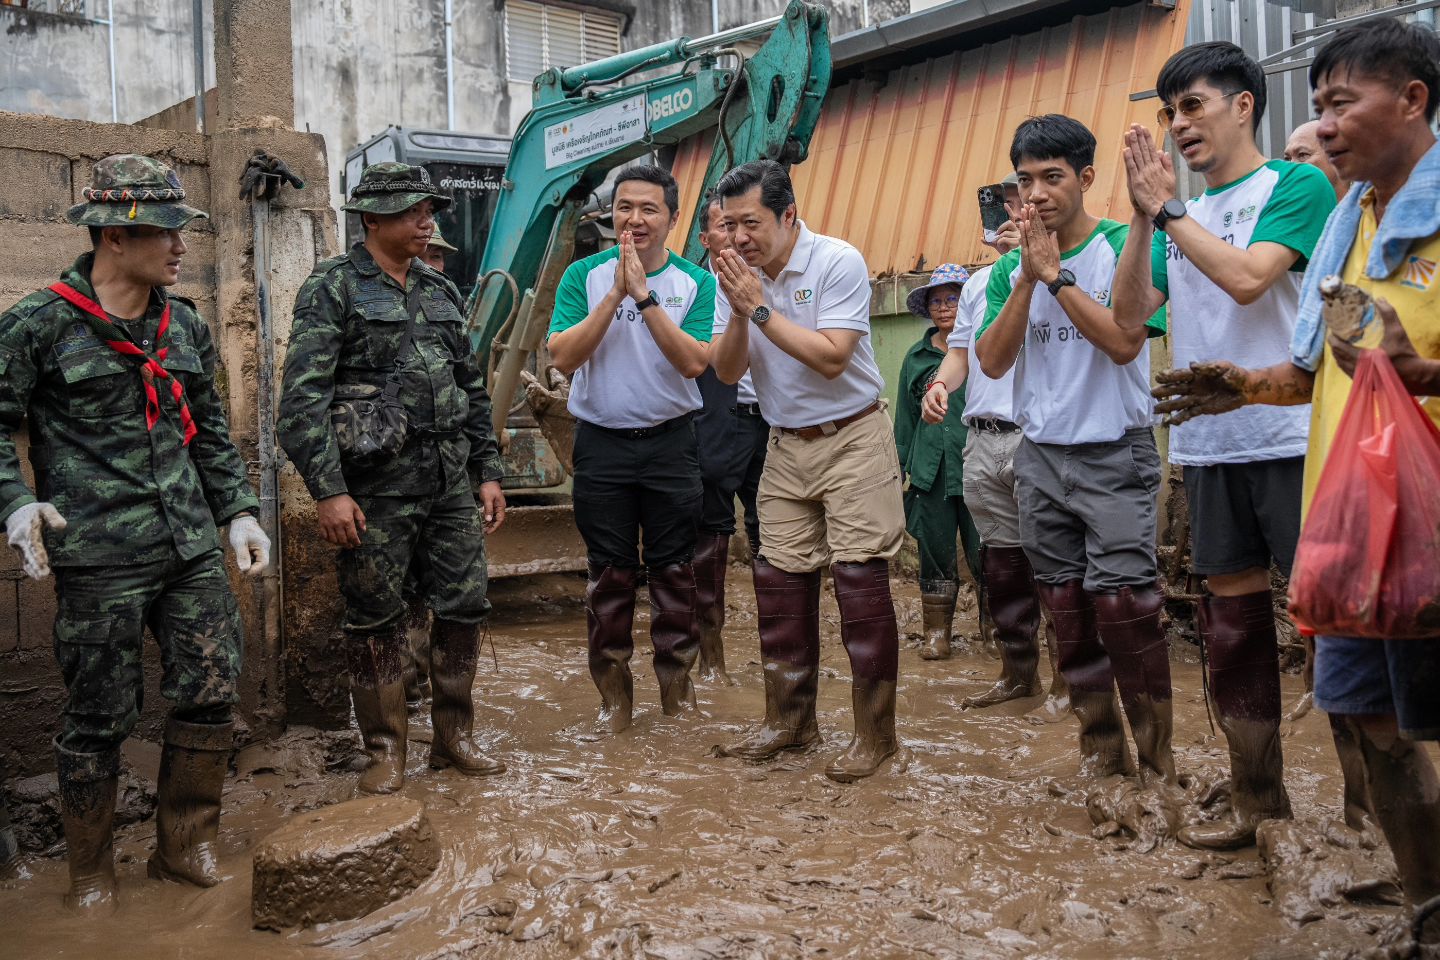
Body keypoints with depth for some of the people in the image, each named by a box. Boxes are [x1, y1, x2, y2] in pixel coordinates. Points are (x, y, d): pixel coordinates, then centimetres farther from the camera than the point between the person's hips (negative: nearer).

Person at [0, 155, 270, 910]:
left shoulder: (185, 324, 11)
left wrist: (239, 511, 12)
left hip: (192, 550, 5)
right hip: (99, 560, -5)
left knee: (211, 693, 6)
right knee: (99, 719, 5)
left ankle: (184, 845, 26)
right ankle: (91, 870, 25)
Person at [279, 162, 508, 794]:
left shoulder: (441, 291, 15)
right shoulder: (334, 287, -5)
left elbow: (472, 387, 19)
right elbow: (303, 395, -12)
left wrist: (487, 471, 13)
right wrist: (327, 490, -18)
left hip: (451, 482, 6)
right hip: (377, 487, -5)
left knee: (465, 606, 8)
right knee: (376, 621, 5)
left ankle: (454, 736, 25)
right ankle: (386, 752, 20)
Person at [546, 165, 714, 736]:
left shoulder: (696, 283, 0)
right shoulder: (584, 276, 0)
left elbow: (693, 362, -14)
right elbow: (563, 357, -11)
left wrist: (645, 295, -19)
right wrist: (616, 294, -18)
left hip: (671, 442, 0)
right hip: (602, 444, 0)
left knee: (675, 571, 6)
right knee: (610, 574, 7)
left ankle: (677, 690, 20)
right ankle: (614, 696, 18)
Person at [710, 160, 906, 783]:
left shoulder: (839, 262, -14)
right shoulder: (736, 276, 3)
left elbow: (831, 359, -23)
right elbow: (727, 372, 0)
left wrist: (760, 307, -21)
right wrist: (738, 311, -18)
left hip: (852, 439, -5)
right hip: (786, 446, 6)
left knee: (861, 581, -7)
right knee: (778, 581, 6)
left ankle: (875, 733, 4)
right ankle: (789, 721, 21)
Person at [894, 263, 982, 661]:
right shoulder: (917, 355, 14)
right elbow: (905, 416, 18)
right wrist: (899, 465, 14)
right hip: (930, 467, 4)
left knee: (984, 552, -5)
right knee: (935, 553, 7)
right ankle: (937, 634, 16)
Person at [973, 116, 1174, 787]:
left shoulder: (1126, 247, -6)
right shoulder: (1010, 266, 7)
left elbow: (1123, 341, -19)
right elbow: (992, 361, -3)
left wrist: (1054, 273, -16)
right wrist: (1026, 278, -12)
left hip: (1114, 455, -5)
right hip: (1041, 455, 5)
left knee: (1122, 606, -11)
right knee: (1066, 609, 9)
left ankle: (1156, 761, 5)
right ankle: (1100, 746, 23)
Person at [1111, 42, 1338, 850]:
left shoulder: (1296, 186, -1)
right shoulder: (1182, 213, 15)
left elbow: (1247, 277, -18)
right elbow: (1131, 311, 5)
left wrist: (1167, 208, -9)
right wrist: (1144, 216, -5)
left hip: (1291, 439, -6)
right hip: (1210, 445, 6)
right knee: (1232, 625, 11)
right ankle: (1258, 803, 24)